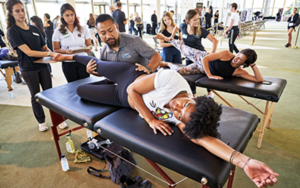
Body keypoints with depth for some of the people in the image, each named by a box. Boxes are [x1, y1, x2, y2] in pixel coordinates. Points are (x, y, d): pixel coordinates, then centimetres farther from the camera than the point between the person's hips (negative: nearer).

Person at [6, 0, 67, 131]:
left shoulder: (34, 29, 8)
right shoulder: (13, 31, -8)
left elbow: (45, 47, 10)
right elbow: (28, 52, -19)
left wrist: (52, 53, -12)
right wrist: (50, 54, -27)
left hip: (42, 65, 4)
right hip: (28, 69, -4)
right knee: (35, 96, 9)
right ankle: (41, 122, 25)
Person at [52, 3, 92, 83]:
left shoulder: (83, 29, 1)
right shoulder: (58, 31, 0)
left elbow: (89, 46, 8)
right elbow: (56, 50, 4)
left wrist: (88, 49, -15)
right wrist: (65, 51, -16)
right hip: (68, 64, 0)